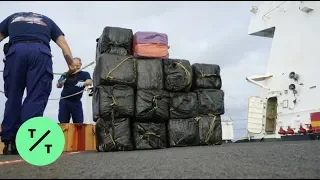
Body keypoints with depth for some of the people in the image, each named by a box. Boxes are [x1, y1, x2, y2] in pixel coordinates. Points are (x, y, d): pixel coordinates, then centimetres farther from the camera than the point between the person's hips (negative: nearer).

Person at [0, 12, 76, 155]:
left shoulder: (13, 17, 35)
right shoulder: (47, 20, 32)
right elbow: (66, 50, 25)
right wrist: (71, 66, 40)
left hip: (16, 51, 1)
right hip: (40, 52, -1)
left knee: (13, 98, 9)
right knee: (36, 99, -3)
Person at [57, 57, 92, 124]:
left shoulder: (85, 74, 1)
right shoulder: (67, 74, 1)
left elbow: (90, 82, -18)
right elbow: (58, 86, -2)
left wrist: (83, 83, -40)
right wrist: (60, 82, -26)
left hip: (76, 102, 0)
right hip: (64, 101, 0)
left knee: (79, 123, -1)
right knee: (63, 123, 4)